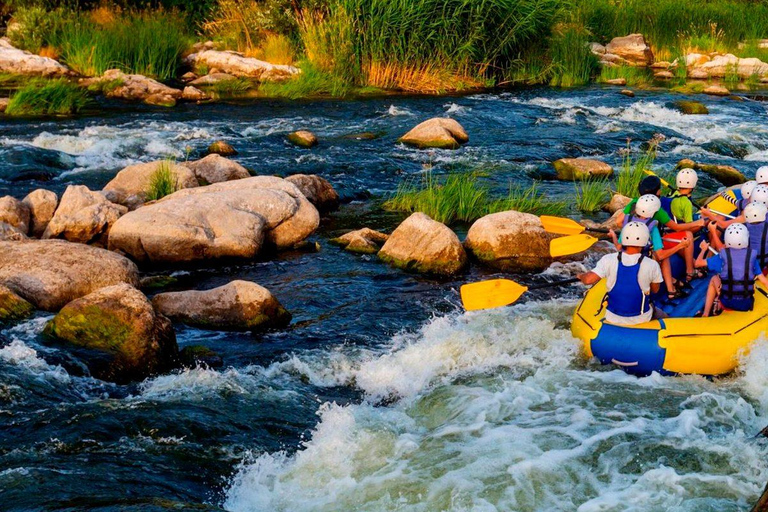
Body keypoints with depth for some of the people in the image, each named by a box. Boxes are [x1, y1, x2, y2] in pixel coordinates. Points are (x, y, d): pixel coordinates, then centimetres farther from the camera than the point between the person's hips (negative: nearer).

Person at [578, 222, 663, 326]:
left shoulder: (608, 260, -15)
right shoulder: (652, 265, -16)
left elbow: (588, 280, -19)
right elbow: (655, 290, 0)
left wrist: (581, 276, 3)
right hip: (641, 320, -1)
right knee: (651, 304, 31)